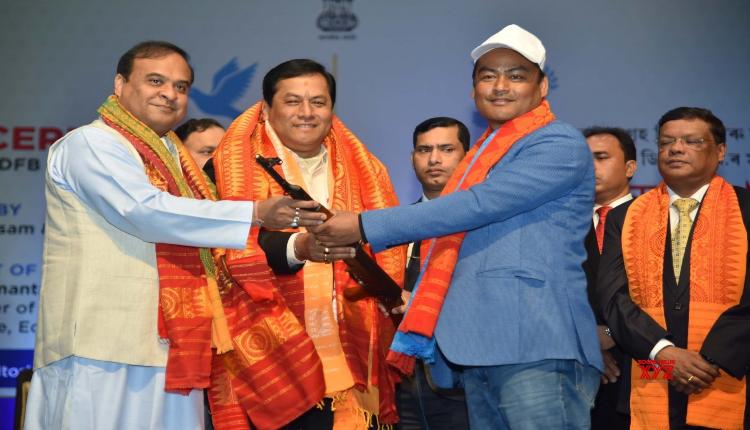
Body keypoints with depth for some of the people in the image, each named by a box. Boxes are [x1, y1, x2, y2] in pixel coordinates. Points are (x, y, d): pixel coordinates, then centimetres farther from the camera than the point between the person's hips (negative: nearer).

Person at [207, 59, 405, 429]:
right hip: (266, 359, -4)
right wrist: (297, 247, -33)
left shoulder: (364, 171, 14)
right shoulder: (234, 168, -1)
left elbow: (388, 250, 11)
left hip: (348, 359, 4)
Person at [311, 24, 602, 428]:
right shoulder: (484, 154, 23)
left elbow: (476, 206, -15)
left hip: (537, 353, -8)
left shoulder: (561, 144, -4)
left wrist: (366, 226, -12)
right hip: (482, 352, 8)